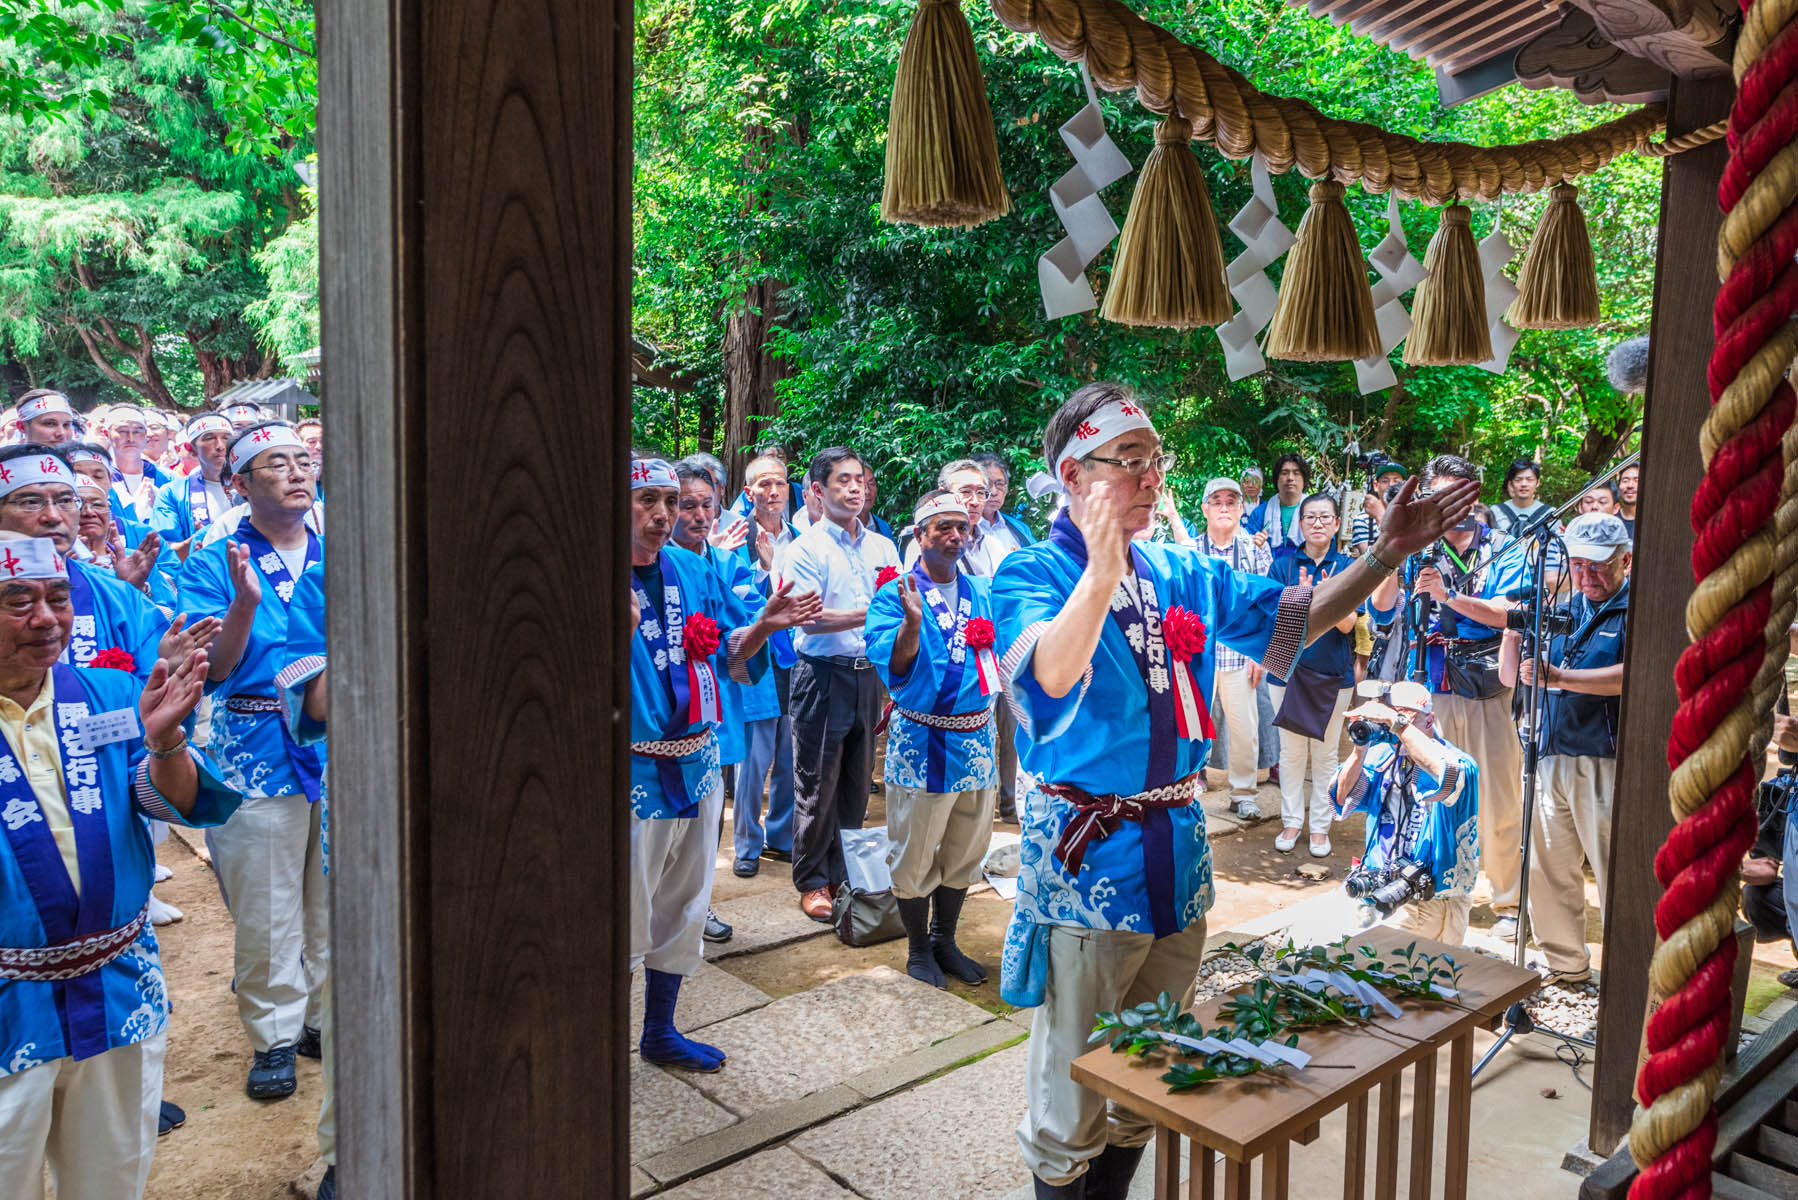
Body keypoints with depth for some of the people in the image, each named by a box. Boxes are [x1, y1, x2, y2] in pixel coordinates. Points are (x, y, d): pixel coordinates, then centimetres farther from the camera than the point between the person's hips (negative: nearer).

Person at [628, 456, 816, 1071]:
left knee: (682, 909, 18)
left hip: (697, 762, 7)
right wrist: (624, 627, -38)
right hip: (634, 772, -6)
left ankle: (659, 1031, 36)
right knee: (627, 919, 0)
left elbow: (731, 657, 11)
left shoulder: (693, 571, 5)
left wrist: (764, 625, -7)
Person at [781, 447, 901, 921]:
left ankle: (845, 872, 26)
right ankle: (812, 881, 14)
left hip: (869, 673, 5)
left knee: (858, 780, 12)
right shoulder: (806, 548, -5)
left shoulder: (883, 547, 11)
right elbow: (809, 619, -15)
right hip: (822, 674, -5)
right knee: (817, 784, 1)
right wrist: (869, 615, -24)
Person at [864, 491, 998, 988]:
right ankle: (919, 948, 26)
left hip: (977, 737, 5)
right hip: (922, 743, -5)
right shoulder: (894, 596, -7)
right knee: (914, 855, 6)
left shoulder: (982, 591, 9)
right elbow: (894, 668, -19)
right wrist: (912, 621, -33)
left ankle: (945, 940, 35)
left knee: (965, 851, 17)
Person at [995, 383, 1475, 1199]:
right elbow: (1046, 676, -32)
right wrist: (1101, 578, -49)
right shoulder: (1031, 574, -12)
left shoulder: (1181, 574, 7)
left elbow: (1293, 617, 12)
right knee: (1075, 1081, 5)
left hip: (1177, 847, 7)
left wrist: (1389, 554, 2)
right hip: (1085, 854, -7)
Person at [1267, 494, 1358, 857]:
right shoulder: (1283, 565, 1)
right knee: (1291, 752, 8)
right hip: (1289, 668, 0)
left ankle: (1320, 826, 20)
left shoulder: (1348, 566, 0)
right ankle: (1291, 821, 21)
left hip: (1333, 672, 0)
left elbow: (1347, 623, -9)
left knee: (1325, 753, 9)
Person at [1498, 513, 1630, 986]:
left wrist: (1558, 677, -23)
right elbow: (1510, 677, 19)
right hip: (1552, 758, 7)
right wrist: (1515, 631, 2)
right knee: (1546, 868, 12)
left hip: (1606, 763, -6)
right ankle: (1567, 967, 28)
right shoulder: (1564, 611, 17)